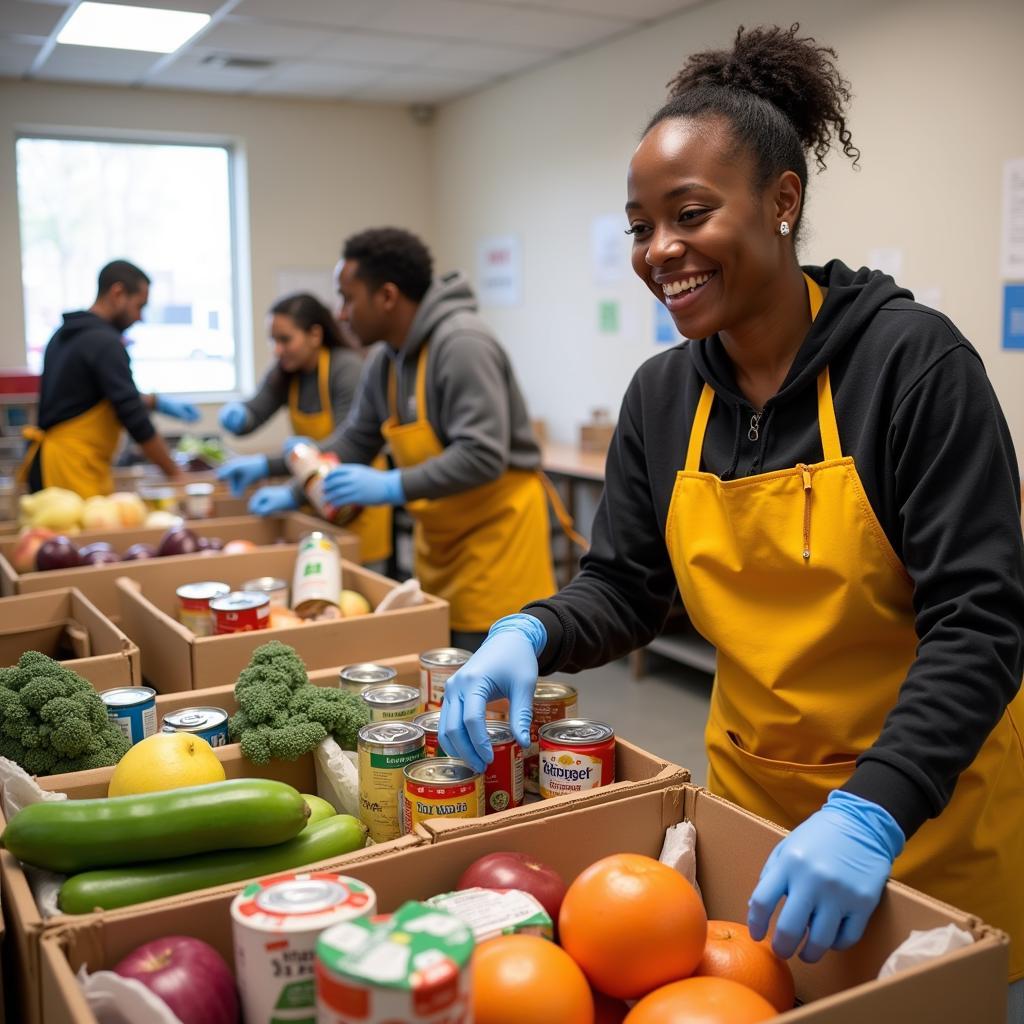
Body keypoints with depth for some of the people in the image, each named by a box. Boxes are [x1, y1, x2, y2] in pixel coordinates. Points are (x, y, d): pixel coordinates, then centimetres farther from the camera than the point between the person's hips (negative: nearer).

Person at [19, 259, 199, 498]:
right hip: (73, 470, -10)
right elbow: (135, 421, -17)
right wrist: (175, 474, -10)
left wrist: (156, 402, 18)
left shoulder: (66, 334, 14)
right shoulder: (105, 342, -14)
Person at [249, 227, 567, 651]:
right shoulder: (384, 361, 6)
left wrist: (392, 487, -29)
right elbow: (354, 440, 17)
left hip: (496, 536, -8)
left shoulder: (462, 345, -22)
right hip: (440, 543, 9)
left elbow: (483, 455, -28)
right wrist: (294, 493, 10)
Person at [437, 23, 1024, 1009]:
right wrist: (527, 636, -19)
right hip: (751, 783, 5)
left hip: (933, 801, -4)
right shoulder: (661, 395, -2)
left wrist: (874, 811, -34)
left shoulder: (910, 358, -18)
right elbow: (622, 589, 2)